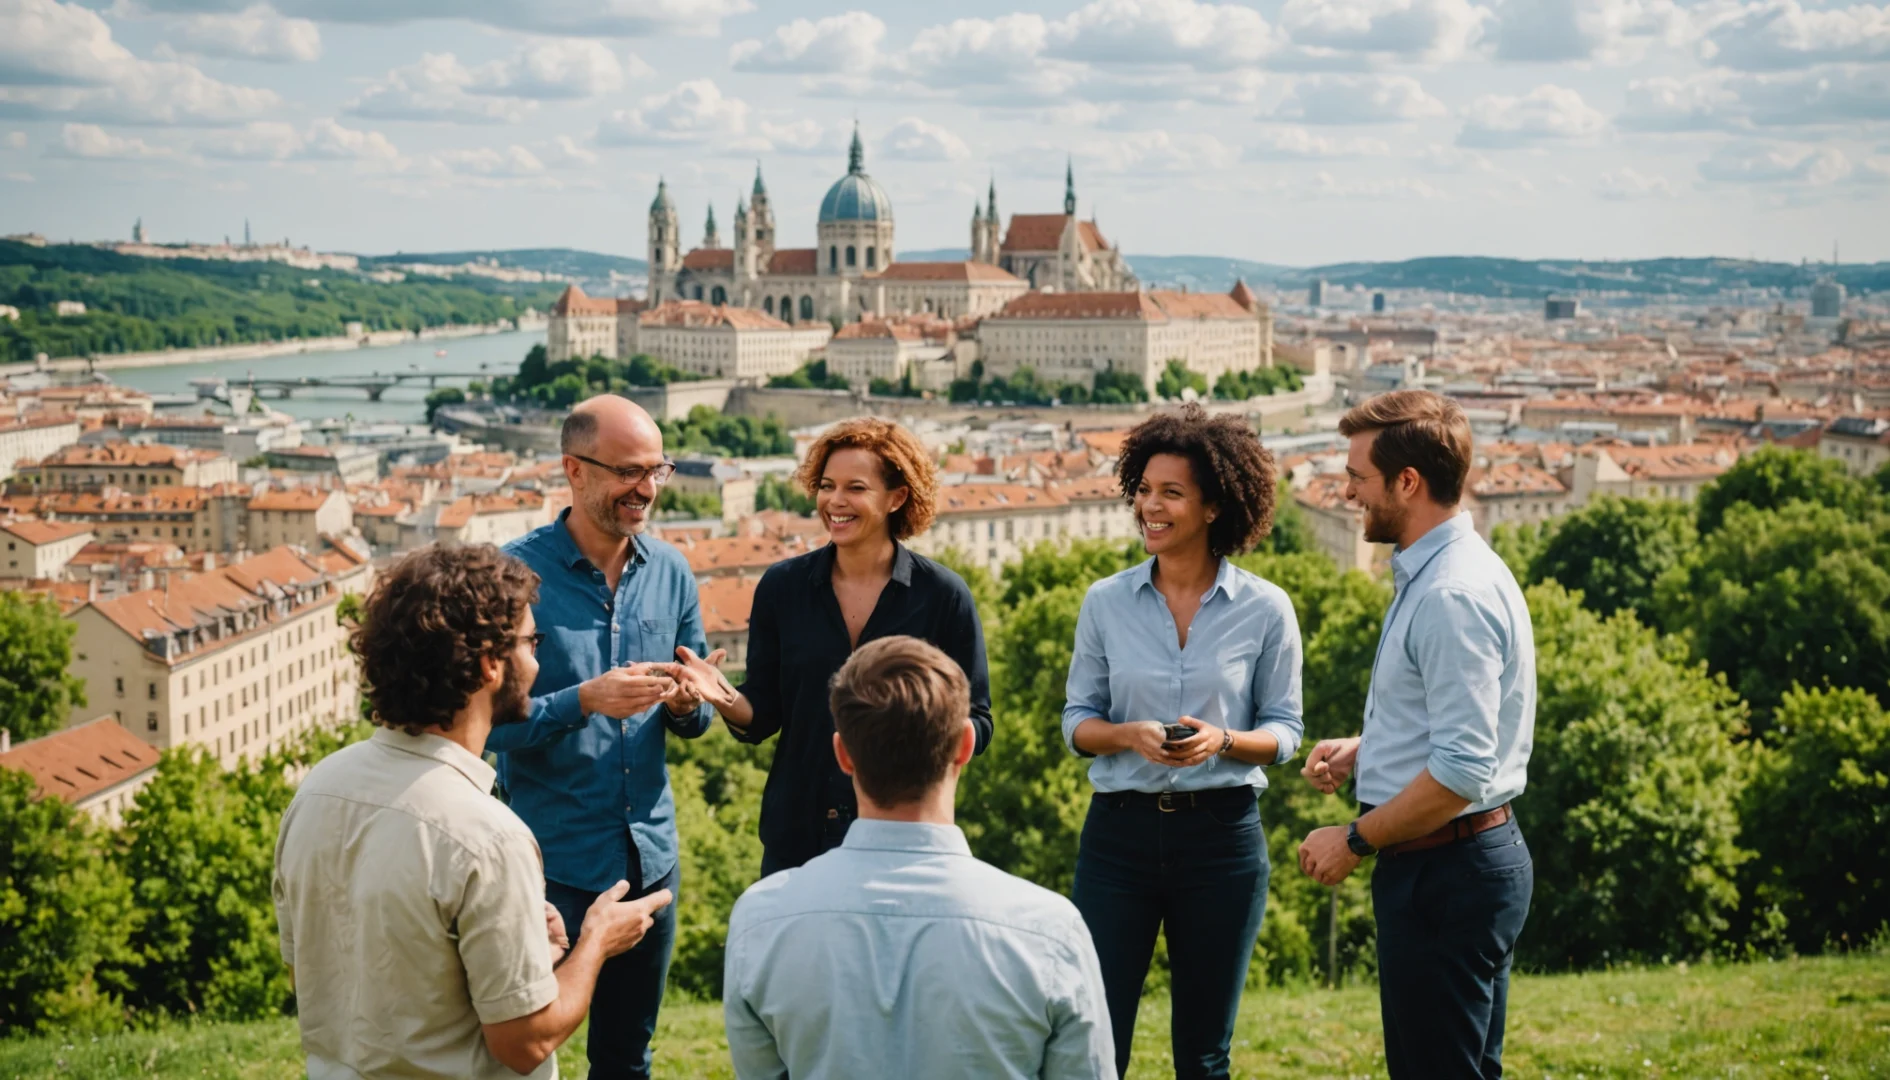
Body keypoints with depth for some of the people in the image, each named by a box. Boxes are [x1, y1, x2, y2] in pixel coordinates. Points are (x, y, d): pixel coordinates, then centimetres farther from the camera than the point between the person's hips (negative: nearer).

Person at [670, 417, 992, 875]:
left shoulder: (943, 595, -5)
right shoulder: (782, 586, 0)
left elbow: (976, 724, -1)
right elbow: (763, 717, 3)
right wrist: (727, 699, -17)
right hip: (796, 837, 2)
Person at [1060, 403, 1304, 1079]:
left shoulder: (1265, 610, -2)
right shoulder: (1106, 603, 2)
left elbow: (1285, 730, 2)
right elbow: (1077, 720, 5)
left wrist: (1222, 740, -18)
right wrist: (1128, 735, -16)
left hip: (1221, 834, 0)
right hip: (1120, 830, 1)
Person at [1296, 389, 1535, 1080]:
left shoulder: (1454, 595, -21)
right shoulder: (1432, 574, 12)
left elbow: (1462, 773, -25)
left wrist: (1355, 841, -15)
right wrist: (1365, 750, 11)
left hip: (1445, 870, -11)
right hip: (1469, 862, 11)